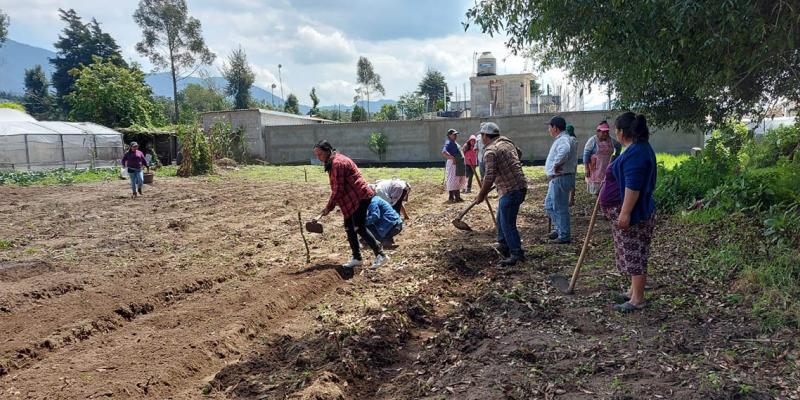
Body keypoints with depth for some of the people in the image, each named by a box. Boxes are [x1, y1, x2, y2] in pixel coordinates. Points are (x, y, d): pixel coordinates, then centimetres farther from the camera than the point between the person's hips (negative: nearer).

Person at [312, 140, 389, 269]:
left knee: (359, 227, -10)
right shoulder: (332, 163, 15)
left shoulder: (337, 163, -18)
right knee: (349, 228, 10)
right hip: (351, 200, 10)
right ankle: (357, 258, 17)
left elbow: (338, 189, -20)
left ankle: (381, 255, -2)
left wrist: (329, 207, -11)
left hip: (360, 197, -10)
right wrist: (328, 207, 11)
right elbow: (336, 188, 17)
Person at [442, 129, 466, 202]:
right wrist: (453, 158, -29)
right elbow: (444, 152, -27)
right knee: (452, 181, -6)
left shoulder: (454, 143, 20)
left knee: (458, 181, 15)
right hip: (452, 164, -10)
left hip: (459, 164, 10)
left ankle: (457, 197, 24)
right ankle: (451, 198, -1)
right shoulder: (448, 143, -12)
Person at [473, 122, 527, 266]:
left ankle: (517, 254, 3)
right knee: (501, 219, 22)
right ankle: (503, 246, 34)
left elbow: (489, 177, -21)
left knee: (507, 223, -2)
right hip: (520, 186, 10)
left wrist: (481, 196, -10)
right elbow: (519, 153, 32)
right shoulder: (507, 142, 12)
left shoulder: (491, 151, -16)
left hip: (511, 190, -10)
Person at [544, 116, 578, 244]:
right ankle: (559, 229, 29)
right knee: (549, 204, 20)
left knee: (560, 208, -2)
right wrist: (557, 165, 11)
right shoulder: (563, 139, 16)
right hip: (556, 179, 11)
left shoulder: (563, 140, -19)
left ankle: (564, 236, 7)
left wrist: (557, 164, -30)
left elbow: (564, 151, -42)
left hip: (560, 179, -11)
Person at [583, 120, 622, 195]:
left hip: (607, 170, 4)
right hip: (596, 170, -4)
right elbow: (586, 154, -10)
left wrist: (616, 155, 21)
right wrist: (586, 169, -14)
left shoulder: (611, 140, 8)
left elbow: (619, 146, 30)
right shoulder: (593, 140, -6)